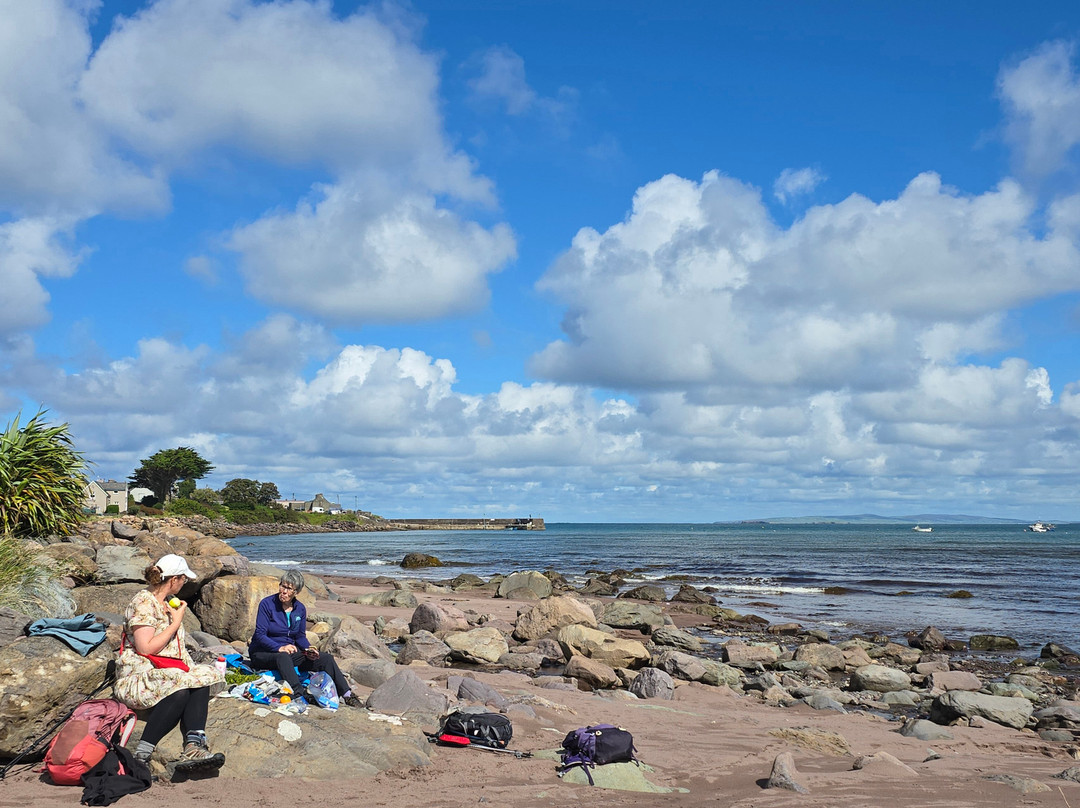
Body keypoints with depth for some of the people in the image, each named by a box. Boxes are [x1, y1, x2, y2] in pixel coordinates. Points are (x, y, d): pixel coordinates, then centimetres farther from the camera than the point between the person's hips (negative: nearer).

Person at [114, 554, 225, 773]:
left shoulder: (169, 601, 18)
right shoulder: (143, 603, -10)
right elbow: (146, 648, -20)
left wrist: (191, 668, 9)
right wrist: (176, 622, -12)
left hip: (168, 671, 8)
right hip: (138, 675, -8)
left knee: (201, 681, -22)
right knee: (179, 692, -36)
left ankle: (193, 747, -39)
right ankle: (141, 754, -34)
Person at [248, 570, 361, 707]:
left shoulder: (300, 609, 3)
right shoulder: (267, 604, -13)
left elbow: (300, 636, 10)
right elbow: (260, 635, -18)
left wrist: (308, 649, -12)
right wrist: (280, 648, -33)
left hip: (289, 652, 5)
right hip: (262, 653, -5)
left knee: (326, 659, -13)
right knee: (283, 658, -41)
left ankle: (347, 695, -15)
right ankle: (301, 696, -54)